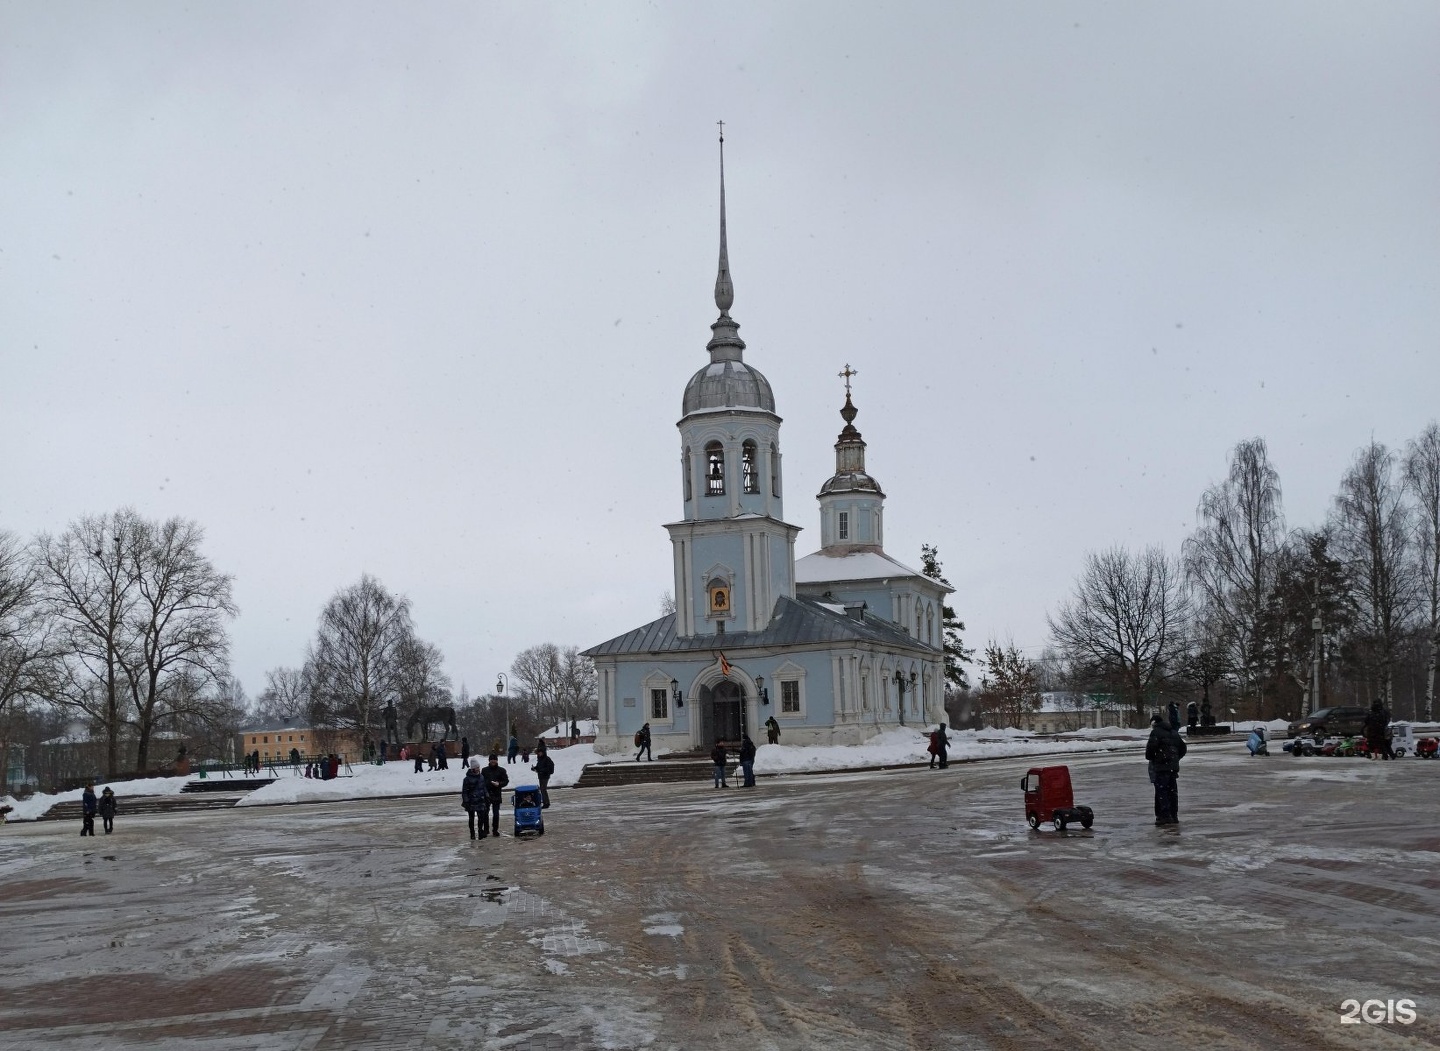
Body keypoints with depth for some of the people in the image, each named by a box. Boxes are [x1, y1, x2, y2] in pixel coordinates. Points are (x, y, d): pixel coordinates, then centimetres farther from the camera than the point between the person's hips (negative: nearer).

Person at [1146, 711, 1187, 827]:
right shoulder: (1173, 732, 16)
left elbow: (1151, 747, -19)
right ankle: (1174, 816, 15)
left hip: (1160, 766, -8)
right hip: (1173, 766, 8)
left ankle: (1164, 816, -9)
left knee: (1161, 791, -4)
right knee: (1172, 791, 12)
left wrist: (1149, 757, -1)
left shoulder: (1156, 732, -9)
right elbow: (1183, 748, 20)